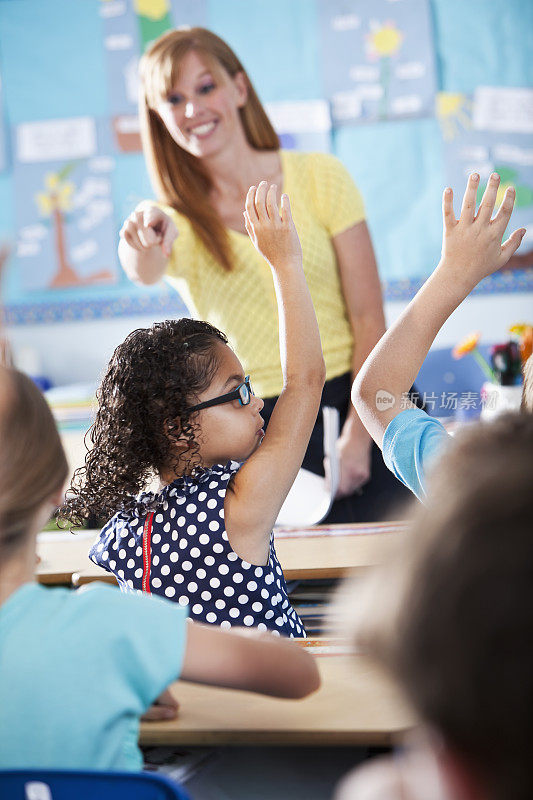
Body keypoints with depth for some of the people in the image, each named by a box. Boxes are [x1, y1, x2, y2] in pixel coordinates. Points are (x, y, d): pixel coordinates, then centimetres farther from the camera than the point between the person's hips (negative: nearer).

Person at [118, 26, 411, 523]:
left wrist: (358, 434, -10)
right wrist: (146, 236, -46)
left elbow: (369, 317, -1)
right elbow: (144, 271, -23)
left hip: (353, 405, 0)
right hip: (250, 426, 0)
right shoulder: (177, 221, 3)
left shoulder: (318, 177, 3)